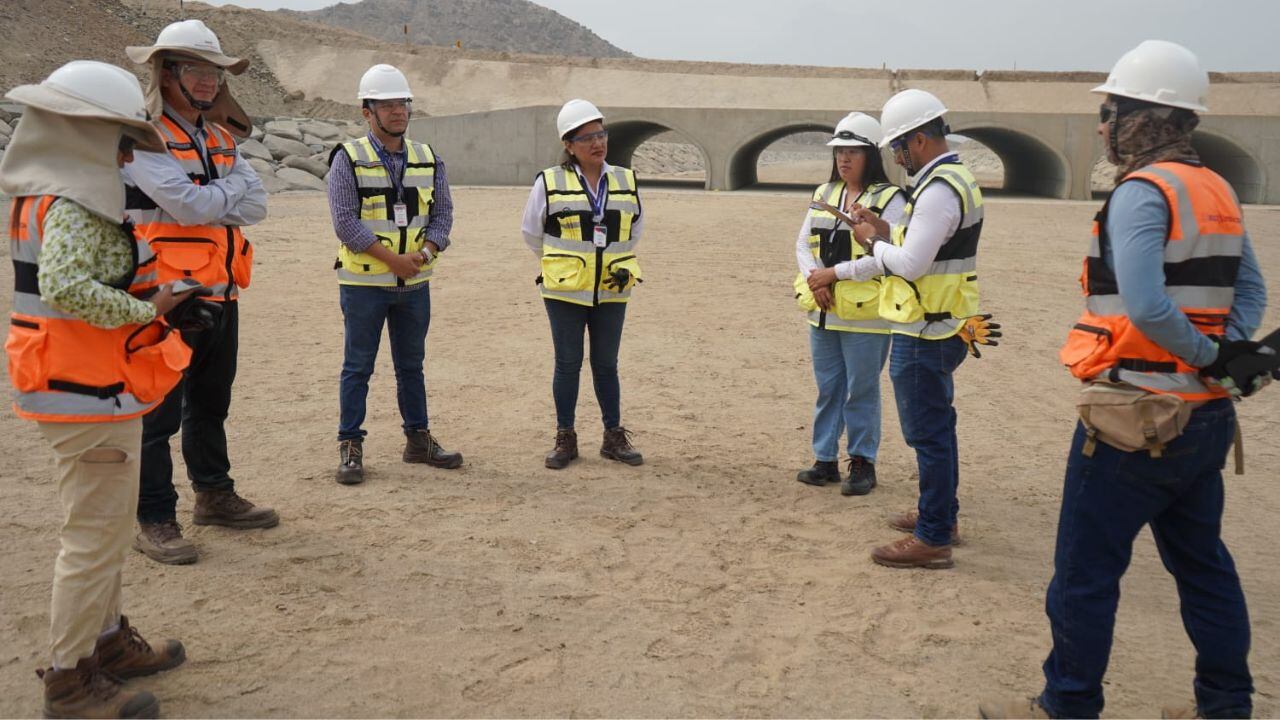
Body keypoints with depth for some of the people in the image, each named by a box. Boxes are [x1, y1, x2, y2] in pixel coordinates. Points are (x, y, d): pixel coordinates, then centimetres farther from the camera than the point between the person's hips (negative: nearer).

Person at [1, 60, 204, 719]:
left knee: (103, 527, 23)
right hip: (90, 399, -11)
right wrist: (146, 310, -22)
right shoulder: (72, 208, -19)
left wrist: (143, 292, 7)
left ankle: (107, 639, 38)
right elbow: (64, 288, -33)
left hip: (86, 390, 11)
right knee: (96, 535, -1)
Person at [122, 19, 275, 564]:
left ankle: (215, 496, 32)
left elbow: (255, 206, 3)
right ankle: (154, 522, 8)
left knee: (210, 404, 18)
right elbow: (187, 203, -22)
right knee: (159, 413, -1)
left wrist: (205, 203, -12)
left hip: (221, 293, 8)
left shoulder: (218, 140, 15)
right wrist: (233, 187, -4)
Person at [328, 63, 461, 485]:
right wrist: (392, 258, -17)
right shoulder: (348, 160, -6)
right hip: (364, 283, -4)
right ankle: (350, 448, 9)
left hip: (415, 282, 4)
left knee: (412, 364, 14)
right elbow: (345, 221, -13)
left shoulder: (428, 160, 8)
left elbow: (443, 213, 7)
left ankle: (418, 440, 24)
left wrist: (424, 253, -11)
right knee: (358, 367, 2)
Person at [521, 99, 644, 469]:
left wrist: (619, 265, 11)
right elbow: (531, 232, 7)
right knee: (567, 365, 4)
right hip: (565, 292, -2)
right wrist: (559, 266, 9)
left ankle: (614, 437, 20)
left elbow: (635, 229, 20)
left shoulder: (626, 181, 5)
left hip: (611, 291, 3)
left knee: (606, 365, 10)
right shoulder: (549, 183, -4)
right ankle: (565, 439, 14)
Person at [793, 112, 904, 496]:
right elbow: (803, 244, 11)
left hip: (865, 316, -6)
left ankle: (862, 463, 16)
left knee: (861, 392, 3)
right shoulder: (823, 194, 11)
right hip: (822, 312, 6)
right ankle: (825, 460, 23)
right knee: (828, 389, 13)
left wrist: (833, 273, -17)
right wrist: (813, 278, -9)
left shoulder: (889, 199, -8)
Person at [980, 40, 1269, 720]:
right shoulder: (1218, 190, 11)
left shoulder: (1141, 192, -16)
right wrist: (1229, 353, -2)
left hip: (1136, 417, -9)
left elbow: (1145, 306, -28)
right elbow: (1250, 287, 12)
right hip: (1207, 416, 9)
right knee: (1202, 563, 19)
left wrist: (1212, 358, -15)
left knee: (1085, 572, 3)